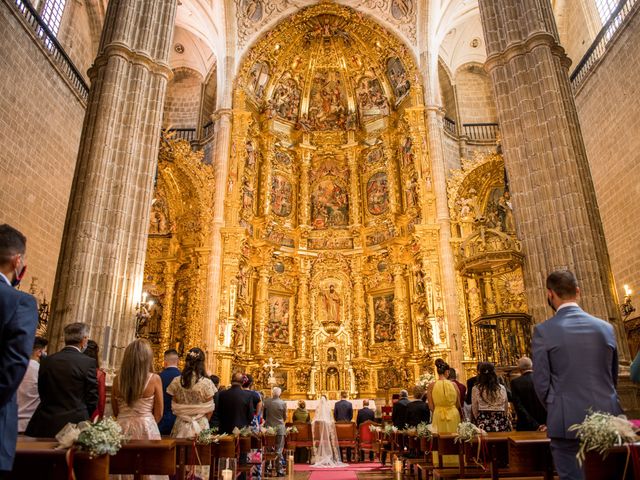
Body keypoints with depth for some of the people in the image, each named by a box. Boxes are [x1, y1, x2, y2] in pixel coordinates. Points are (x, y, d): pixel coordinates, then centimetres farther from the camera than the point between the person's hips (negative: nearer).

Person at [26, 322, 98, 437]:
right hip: (75, 423, -4)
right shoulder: (88, 363, -11)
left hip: (46, 424, 4)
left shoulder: (47, 361, 2)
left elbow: (42, 393, 10)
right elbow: (92, 397, -5)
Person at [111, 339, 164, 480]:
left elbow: (115, 411, 9)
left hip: (122, 427, 3)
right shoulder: (154, 379, -10)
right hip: (146, 428, -3)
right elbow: (158, 413, -2)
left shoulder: (118, 378, -2)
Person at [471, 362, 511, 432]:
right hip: (501, 425, 2)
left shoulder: (476, 389, -4)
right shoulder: (502, 388, 2)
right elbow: (506, 409, 11)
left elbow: (475, 410, 4)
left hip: (483, 425, -2)